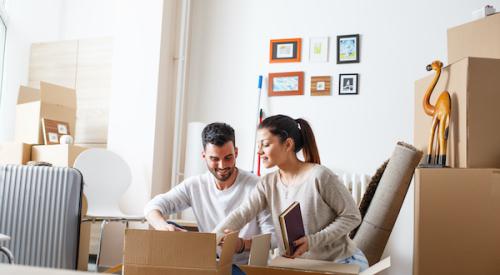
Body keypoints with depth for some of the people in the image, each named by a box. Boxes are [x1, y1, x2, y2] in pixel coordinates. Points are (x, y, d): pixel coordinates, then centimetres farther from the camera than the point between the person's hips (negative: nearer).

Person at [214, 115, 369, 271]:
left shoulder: (319, 176, -17)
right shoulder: (268, 183, 1)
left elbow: (352, 216, -13)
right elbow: (241, 214, -9)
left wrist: (313, 241, -23)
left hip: (342, 262, -5)